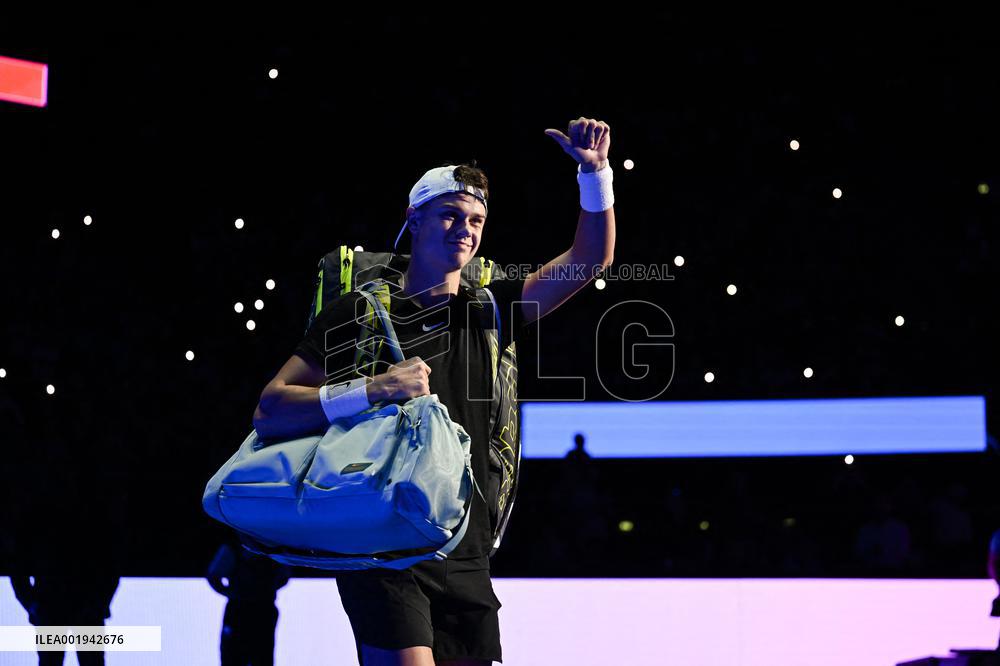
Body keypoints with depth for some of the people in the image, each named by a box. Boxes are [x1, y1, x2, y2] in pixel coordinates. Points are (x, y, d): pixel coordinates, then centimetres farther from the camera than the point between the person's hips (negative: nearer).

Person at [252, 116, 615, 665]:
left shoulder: (487, 311, 14)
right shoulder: (360, 311, 0)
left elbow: (590, 260, 11)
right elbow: (270, 410, -7)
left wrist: (595, 172, -3)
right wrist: (371, 390, -20)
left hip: (465, 558, 5)